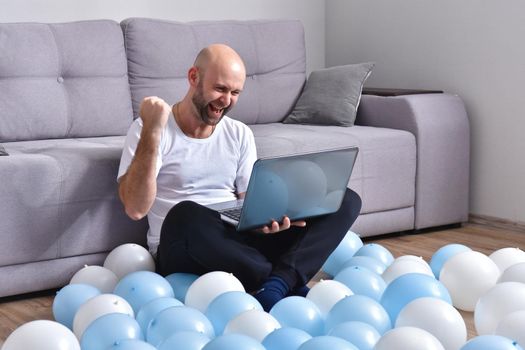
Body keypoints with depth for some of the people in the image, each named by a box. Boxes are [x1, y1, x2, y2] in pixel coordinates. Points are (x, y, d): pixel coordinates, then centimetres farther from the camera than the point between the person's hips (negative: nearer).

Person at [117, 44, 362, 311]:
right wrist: (151, 132, -24)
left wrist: (268, 218, -15)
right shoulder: (148, 130, -3)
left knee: (346, 201, -9)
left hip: (240, 245, 5)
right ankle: (290, 286, -22)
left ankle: (275, 287, -32)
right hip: (185, 250, -5)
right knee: (185, 215, -42)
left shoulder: (240, 134, 13)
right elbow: (135, 208, -16)